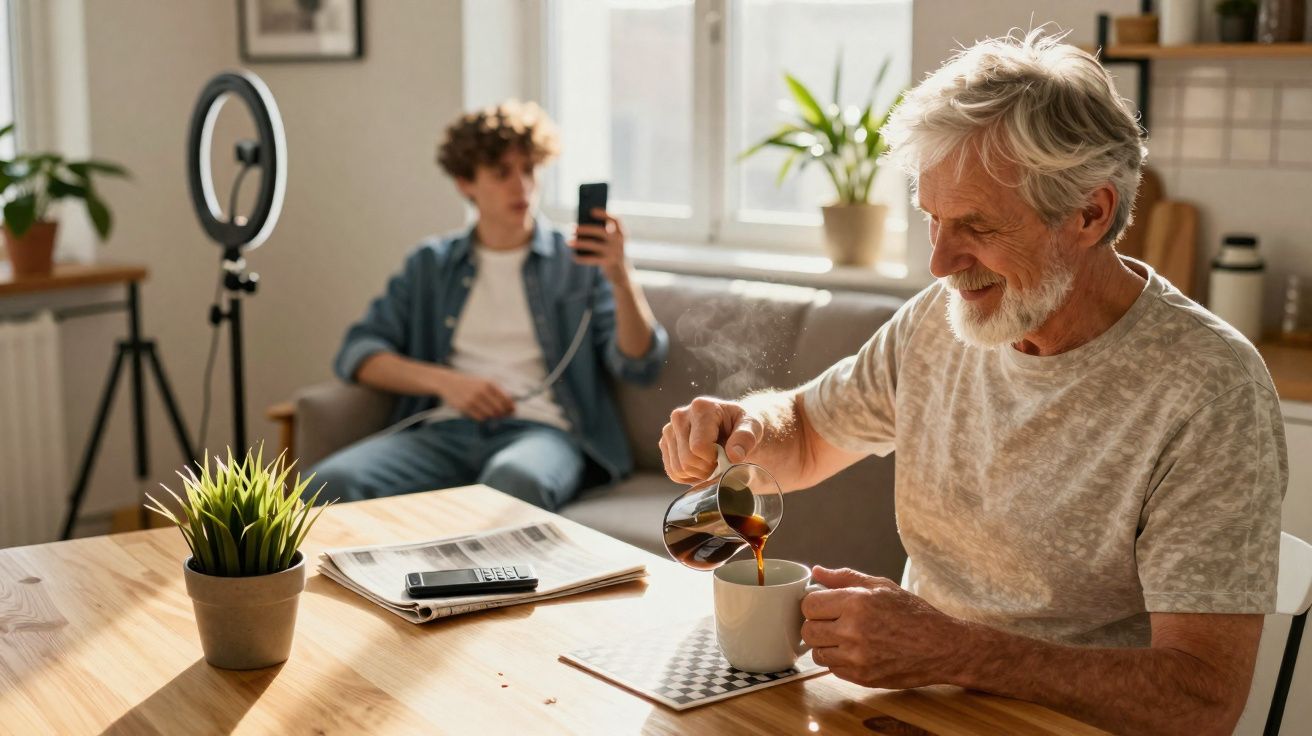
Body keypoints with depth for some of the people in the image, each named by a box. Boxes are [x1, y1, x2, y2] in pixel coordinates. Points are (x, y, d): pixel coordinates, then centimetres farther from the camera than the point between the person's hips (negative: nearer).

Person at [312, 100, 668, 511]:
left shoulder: (578, 262, 14)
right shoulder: (430, 264, 22)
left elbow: (639, 365, 3)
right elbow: (358, 353, 13)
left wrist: (621, 278, -16)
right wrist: (443, 381, -5)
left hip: (541, 430, -2)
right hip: (445, 431, 2)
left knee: (515, 480, -41)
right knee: (333, 481, -29)